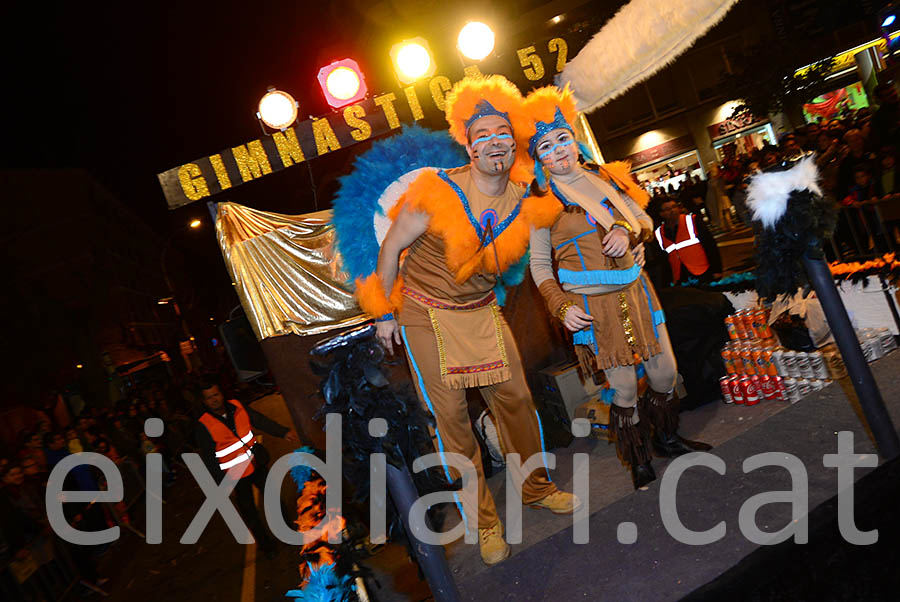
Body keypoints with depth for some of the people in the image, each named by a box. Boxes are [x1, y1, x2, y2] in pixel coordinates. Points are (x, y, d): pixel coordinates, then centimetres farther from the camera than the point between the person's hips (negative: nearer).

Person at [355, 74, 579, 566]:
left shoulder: (525, 205, -7)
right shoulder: (436, 194, -21)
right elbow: (391, 248, -9)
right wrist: (385, 313, -3)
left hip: (482, 313, 4)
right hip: (426, 317, -4)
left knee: (515, 399, 8)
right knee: (451, 418, 2)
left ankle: (535, 487, 34)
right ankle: (482, 521, 20)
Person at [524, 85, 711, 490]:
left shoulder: (605, 177, 8)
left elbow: (645, 219, 12)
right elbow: (539, 264, -4)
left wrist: (628, 232, -11)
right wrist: (560, 306, -16)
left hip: (635, 290, 5)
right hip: (592, 304, -5)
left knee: (666, 374, 11)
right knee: (623, 388, 2)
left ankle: (667, 439, 39)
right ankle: (639, 461, 26)